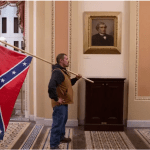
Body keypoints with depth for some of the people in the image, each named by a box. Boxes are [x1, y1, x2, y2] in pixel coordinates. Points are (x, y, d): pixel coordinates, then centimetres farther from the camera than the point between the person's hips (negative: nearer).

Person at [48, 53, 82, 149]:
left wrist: (76, 79, 10)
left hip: (64, 102, 11)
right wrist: (56, 99, -26)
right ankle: (54, 145, 5)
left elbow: (68, 83, 26)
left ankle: (61, 137, 45)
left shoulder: (64, 71, 14)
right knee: (58, 123, -5)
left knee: (63, 120, 26)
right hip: (59, 103, -11)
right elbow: (51, 86, -34)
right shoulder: (57, 72, -21)